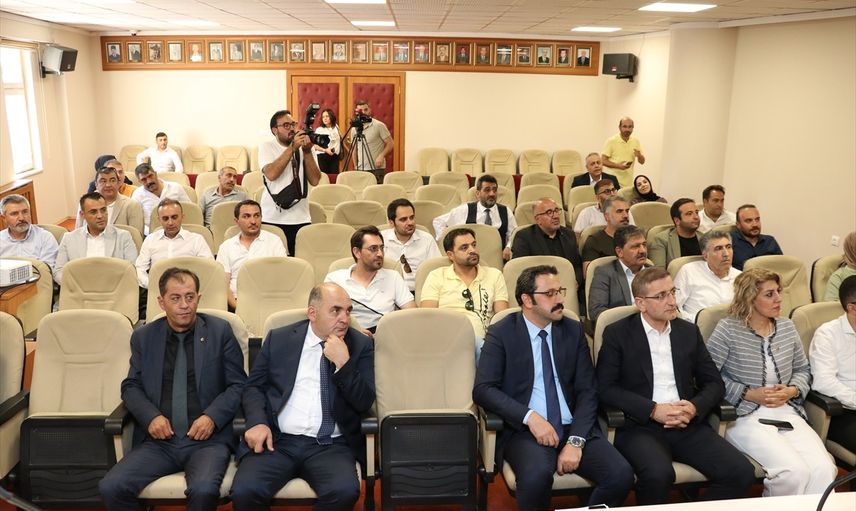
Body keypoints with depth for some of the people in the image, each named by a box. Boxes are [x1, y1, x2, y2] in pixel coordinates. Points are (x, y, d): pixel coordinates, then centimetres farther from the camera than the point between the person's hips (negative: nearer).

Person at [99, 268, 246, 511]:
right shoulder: (144, 336, 12)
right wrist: (151, 416, -6)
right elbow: (131, 386, 13)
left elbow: (238, 385, 4)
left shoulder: (220, 330, 4)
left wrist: (212, 417, -12)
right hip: (159, 439, 3)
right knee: (110, 487, -19)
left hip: (207, 438, -3)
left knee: (203, 490, -31)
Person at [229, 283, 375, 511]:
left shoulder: (360, 345, 6)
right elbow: (253, 387, 11)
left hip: (330, 446, 0)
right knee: (244, 491, -26)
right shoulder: (278, 339, 9)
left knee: (345, 492, -29)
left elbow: (364, 403, 0)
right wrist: (257, 422, -9)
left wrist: (344, 363, -14)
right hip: (277, 441, 1)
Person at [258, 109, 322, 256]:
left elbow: (315, 180, -1)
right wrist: (292, 148, -15)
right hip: (273, 220, -2)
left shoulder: (303, 147, 9)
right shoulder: (267, 147, 2)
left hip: (301, 219, 3)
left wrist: (307, 151, -9)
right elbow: (271, 174, -18)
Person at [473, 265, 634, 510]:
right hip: (525, 430, -3)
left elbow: (587, 391, 5)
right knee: (537, 475, -34)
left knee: (621, 474, -21)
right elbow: (483, 389, -8)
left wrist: (576, 440, -10)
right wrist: (530, 416, -21)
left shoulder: (574, 330, 9)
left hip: (574, 428, 3)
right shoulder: (501, 333, 0)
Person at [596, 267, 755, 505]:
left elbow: (714, 382, 13)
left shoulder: (689, 331, 14)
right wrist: (653, 410, -15)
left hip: (688, 425, 5)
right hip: (640, 426, -4)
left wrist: (695, 408, -8)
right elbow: (605, 388, -6)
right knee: (658, 474, -33)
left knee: (741, 472, -16)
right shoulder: (618, 333, 1)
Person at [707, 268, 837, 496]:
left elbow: (803, 370, 22)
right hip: (746, 417, -5)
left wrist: (791, 391, 1)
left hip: (788, 413, 5)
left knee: (823, 468, -20)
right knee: (794, 471, -24)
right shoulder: (728, 329, -5)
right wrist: (749, 394, -11)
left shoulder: (787, 327, 14)